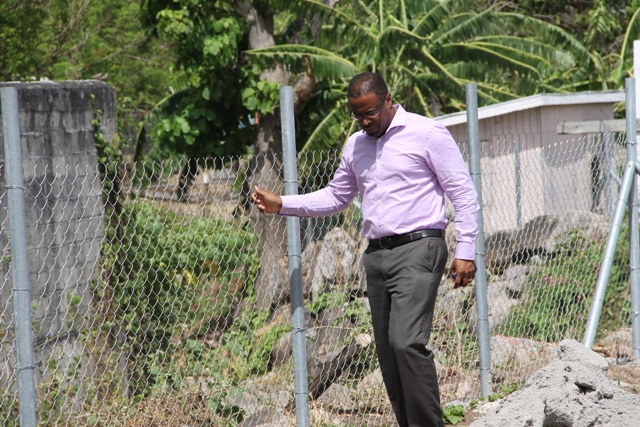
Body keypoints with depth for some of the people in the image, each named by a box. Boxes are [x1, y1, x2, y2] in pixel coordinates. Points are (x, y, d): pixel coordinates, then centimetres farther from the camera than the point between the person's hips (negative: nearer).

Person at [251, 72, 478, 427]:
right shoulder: (355, 146, 16)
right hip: (376, 255, 7)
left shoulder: (427, 134, -4)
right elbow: (335, 197, 28)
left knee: (406, 341, -21)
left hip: (417, 250, -7)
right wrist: (282, 205, 16)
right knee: (388, 353, 3)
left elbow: (464, 194, -4)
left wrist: (465, 251, -11)